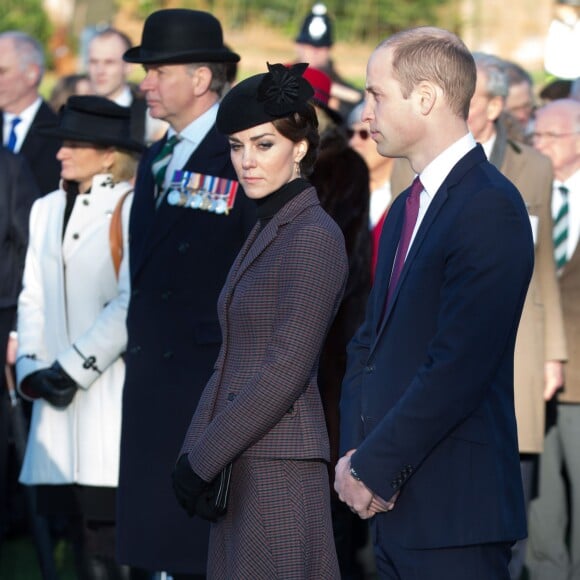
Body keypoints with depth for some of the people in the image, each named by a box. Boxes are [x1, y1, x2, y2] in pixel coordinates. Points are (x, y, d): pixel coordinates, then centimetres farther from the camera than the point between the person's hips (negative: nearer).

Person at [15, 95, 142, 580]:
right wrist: (31, 368, 4)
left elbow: (131, 303, -13)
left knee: (108, 522, -9)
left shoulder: (131, 209, -8)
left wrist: (75, 369, -11)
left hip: (112, 389, -7)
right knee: (76, 522, 7)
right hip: (59, 395, 7)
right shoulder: (47, 209, 16)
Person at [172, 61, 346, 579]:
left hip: (279, 469, -9)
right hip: (242, 468, 9)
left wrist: (202, 459, -13)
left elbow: (286, 371, -17)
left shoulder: (314, 237, -12)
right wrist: (194, 449, 8)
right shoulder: (266, 231, 16)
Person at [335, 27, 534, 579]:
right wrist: (354, 454, 3)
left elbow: (459, 365, -20)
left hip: (452, 507, -9)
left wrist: (375, 467, -14)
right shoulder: (407, 207, 17)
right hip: (395, 502, 9)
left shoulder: (490, 208, -14)